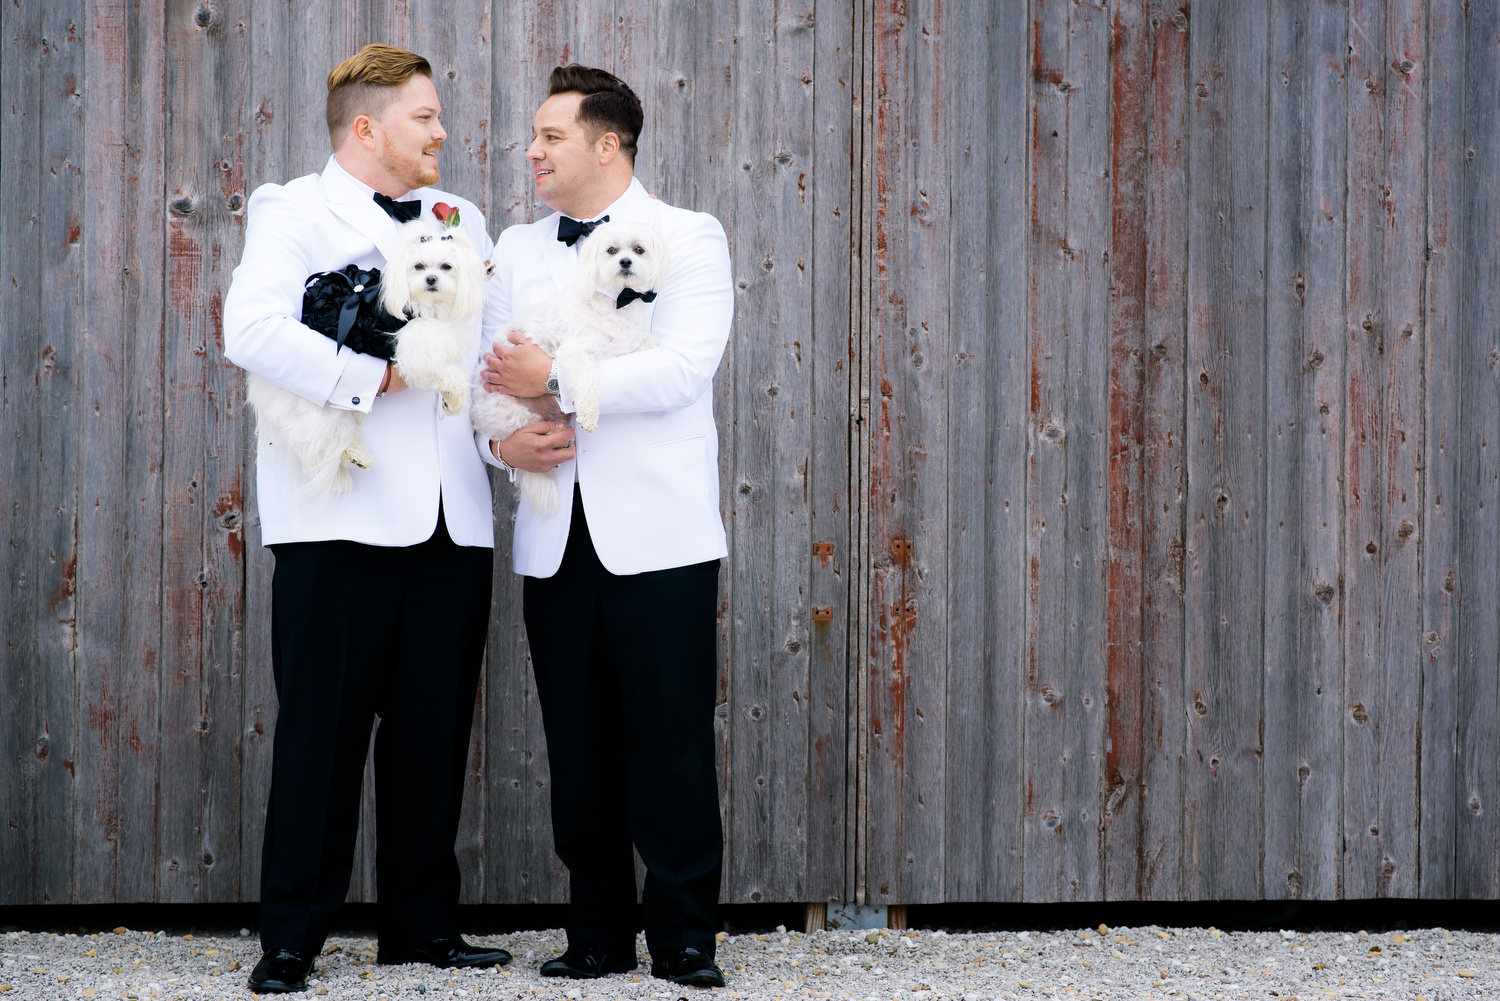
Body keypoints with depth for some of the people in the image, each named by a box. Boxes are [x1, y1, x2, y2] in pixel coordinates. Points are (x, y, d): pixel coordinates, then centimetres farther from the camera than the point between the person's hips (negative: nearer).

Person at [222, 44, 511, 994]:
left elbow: (491, 342, 19)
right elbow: (253, 328, -16)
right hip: (342, 520, -6)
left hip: (451, 520, 6)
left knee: (434, 731, 9)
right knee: (323, 730, -4)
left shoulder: (461, 221, 20)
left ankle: (422, 923, 18)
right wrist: (371, 376, -16)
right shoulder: (292, 212, 1)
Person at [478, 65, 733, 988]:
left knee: (671, 748, -4)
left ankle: (684, 937, 4)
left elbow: (685, 365, -13)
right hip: (557, 539, 5)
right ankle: (600, 935, 14)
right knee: (580, 750, 5)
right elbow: (489, 370, 13)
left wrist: (558, 380, -15)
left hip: (658, 536, -4)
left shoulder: (689, 239, 2)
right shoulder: (517, 251, 17)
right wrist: (503, 438, -8)